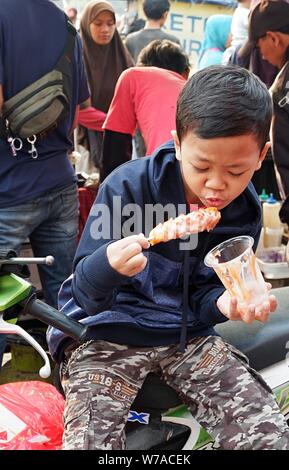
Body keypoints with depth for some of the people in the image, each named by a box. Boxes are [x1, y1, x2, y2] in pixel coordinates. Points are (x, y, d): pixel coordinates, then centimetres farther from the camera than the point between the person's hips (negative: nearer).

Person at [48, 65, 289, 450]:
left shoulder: (244, 212, -2)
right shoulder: (128, 186, -16)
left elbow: (205, 291, 7)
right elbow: (85, 297, -17)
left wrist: (226, 302, -18)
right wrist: (109, 265, -41)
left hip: (186, 334, 4)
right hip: (108, 329, -3)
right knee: (89, 441, -26)